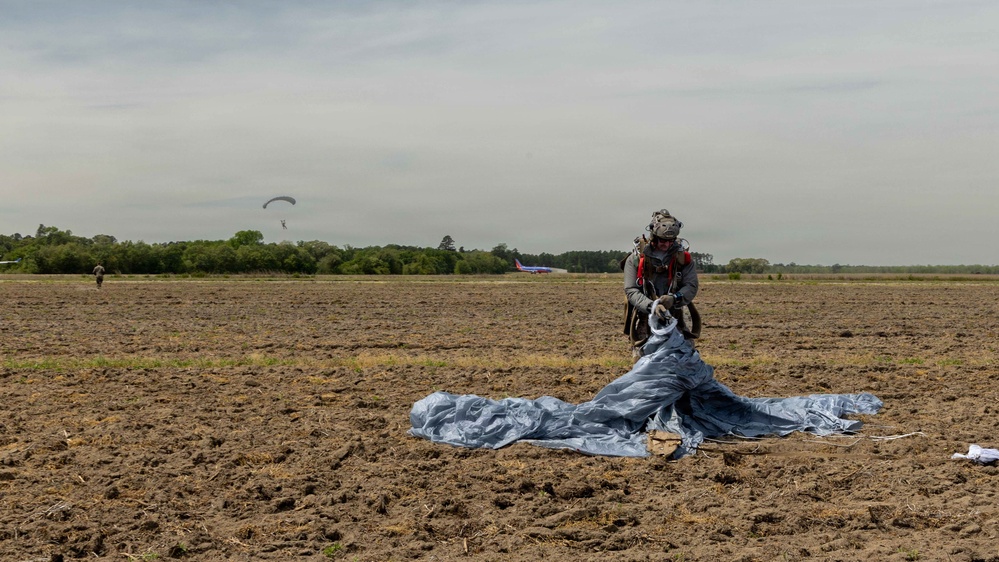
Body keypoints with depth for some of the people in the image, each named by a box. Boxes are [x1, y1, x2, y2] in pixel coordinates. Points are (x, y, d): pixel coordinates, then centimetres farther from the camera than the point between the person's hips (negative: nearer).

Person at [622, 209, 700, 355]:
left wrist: (674, 298, -24)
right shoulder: (636, 258, -2)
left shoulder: (682, 257, 3)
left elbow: (691, 287, -2)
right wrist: (651, 306, -26)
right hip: (645, 323, -1)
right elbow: (631, 291, -9)